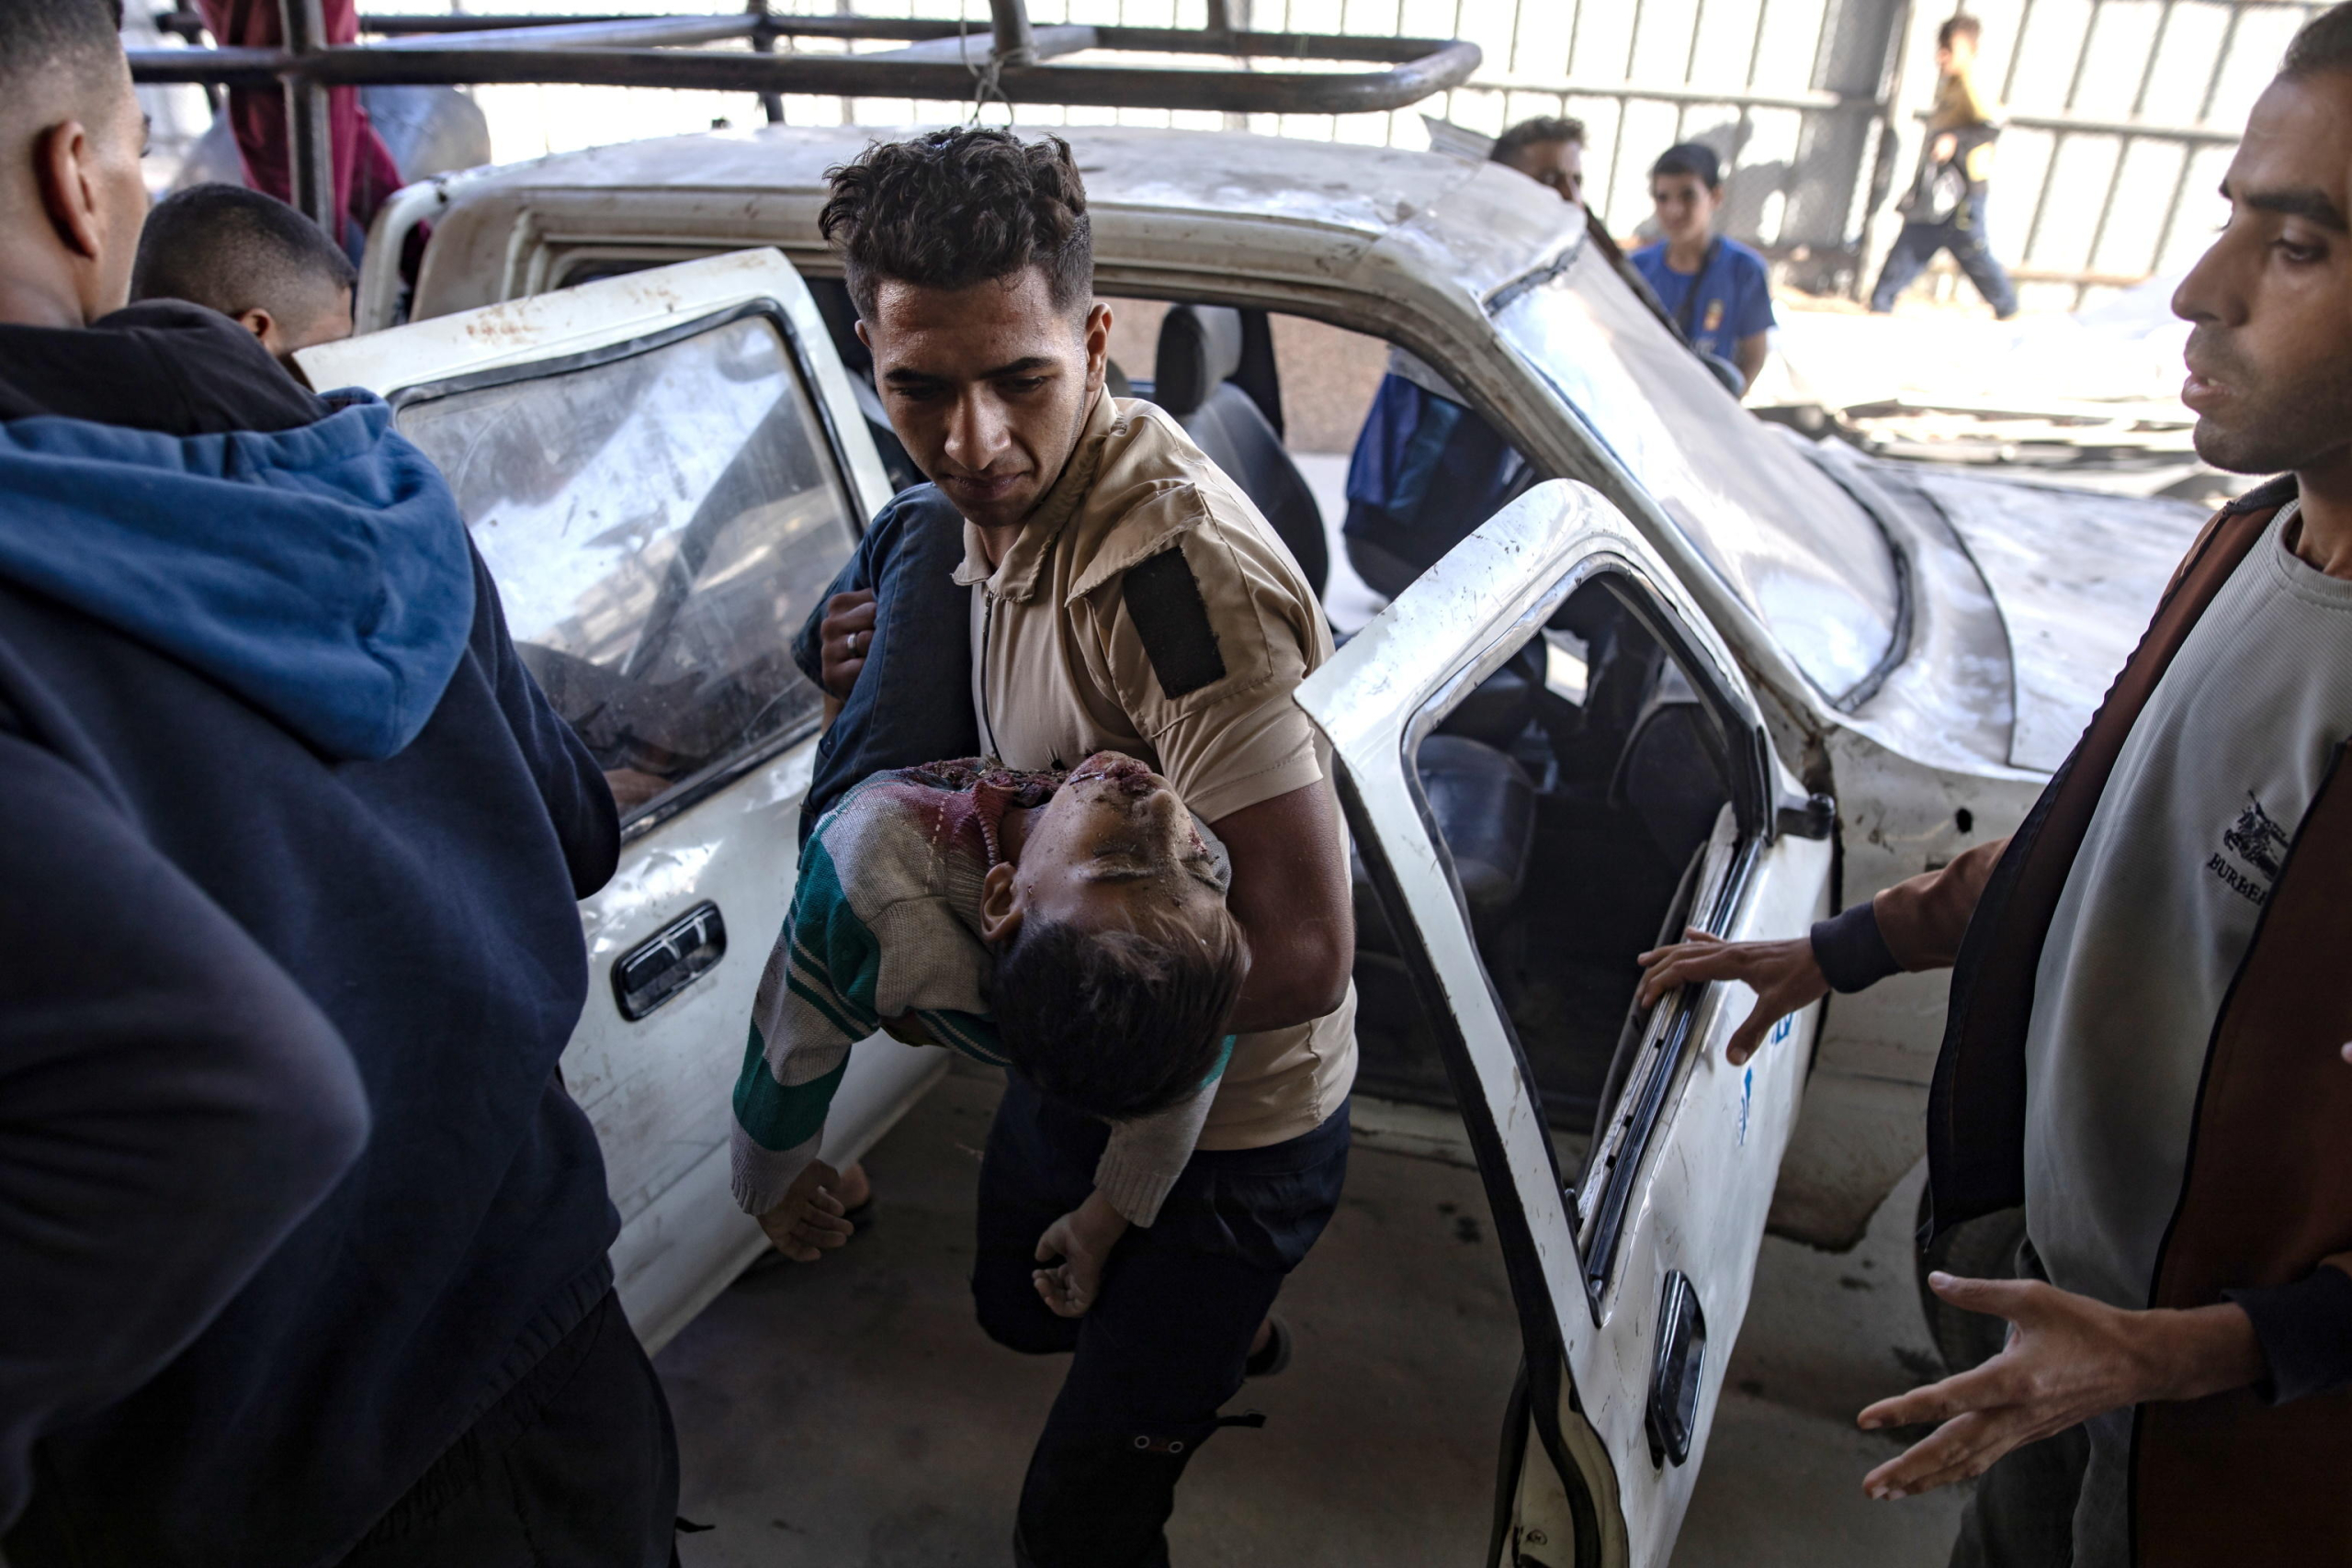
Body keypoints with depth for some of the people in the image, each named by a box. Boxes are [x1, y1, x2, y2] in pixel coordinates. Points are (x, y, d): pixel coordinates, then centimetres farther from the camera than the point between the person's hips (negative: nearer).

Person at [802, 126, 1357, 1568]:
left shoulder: (1174, 566, -36)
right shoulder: (1008, 499, -8)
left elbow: (1301, 957, -37)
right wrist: (897, 667, -10)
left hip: (1230, 1117, -8)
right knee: (1020, 1306, 34)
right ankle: (1224, 1334, 62)